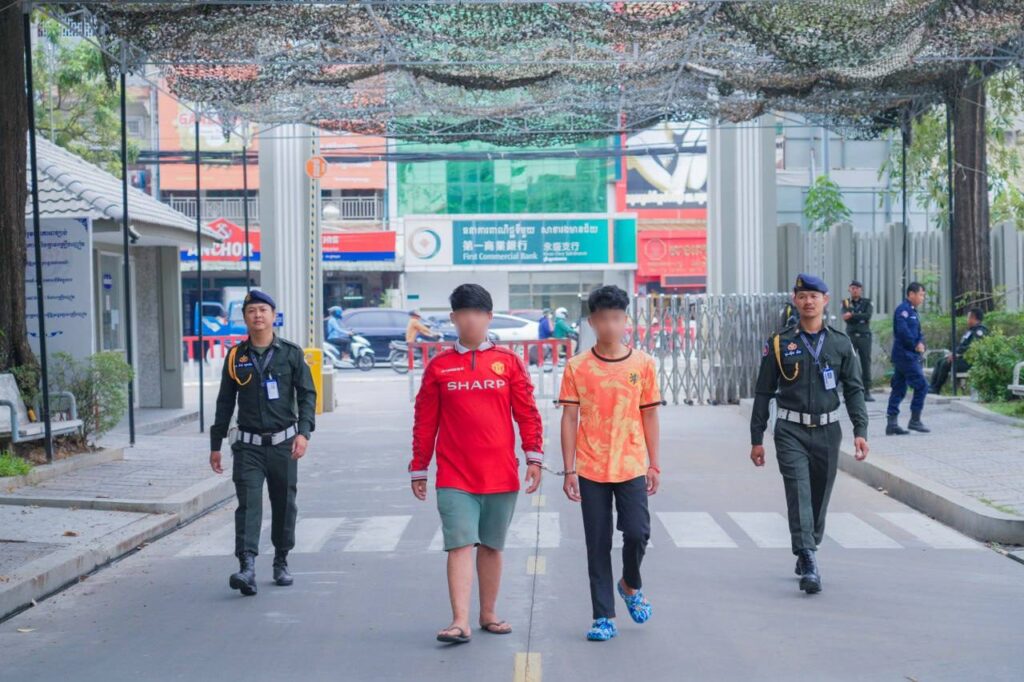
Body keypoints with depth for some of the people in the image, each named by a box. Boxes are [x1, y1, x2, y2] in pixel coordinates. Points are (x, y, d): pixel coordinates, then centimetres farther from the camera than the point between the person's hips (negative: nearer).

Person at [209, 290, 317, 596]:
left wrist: (303, 432, -14)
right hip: (248, 445, 0)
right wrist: (215, 445, 12)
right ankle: (247, 568, -19)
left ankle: (281, 563, 25)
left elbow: (307, 395, 0)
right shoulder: (236, 356, 7)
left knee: (284, 505, 8)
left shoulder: (291, 353, 3)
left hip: (283, 444, 0)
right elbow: (225, 403, 13)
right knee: (248, 504, -11)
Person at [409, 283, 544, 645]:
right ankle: (460, 622, -10)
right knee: (460, 544, -8)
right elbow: (424, 421, 7)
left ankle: (488, 614, 25)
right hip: (454, 476, -1)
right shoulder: (439, 366, 4)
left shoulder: (508, 361, 5)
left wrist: (534, 456, -2)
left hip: (501, 474, 1)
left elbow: (527, 412, 5)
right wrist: (419, 469, 7)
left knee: (491, 546, 12)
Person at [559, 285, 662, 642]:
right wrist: (569, 470, -3)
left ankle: (631, 585, 24)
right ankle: (604, 617, 14)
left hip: (632, 467, 0)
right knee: (597, 544, 4)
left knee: (637, 533, -8)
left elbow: (649, 415, 7)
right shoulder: (577, 367, -1)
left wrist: (654, 465, 5)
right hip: (591, 470, 0)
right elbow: (569, 418, 0)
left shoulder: (642, 363, 2)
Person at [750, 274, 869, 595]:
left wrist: (860, 431, -4)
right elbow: (763, 393, 5)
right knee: (799, 494, -14)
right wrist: (757, 439, 3)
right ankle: (809, 565, -19)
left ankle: (806, 556, 29)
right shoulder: (780, 343, 2)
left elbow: (854, 390, 8)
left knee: (819, 497, 10)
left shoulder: (841, 343, 6)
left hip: (827, 430, 2)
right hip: (791, 431, -2)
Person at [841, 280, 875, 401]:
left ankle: (867, 391, 4)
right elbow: (846, 318, -7)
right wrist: (861, 317, -16)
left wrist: (852, 316, -14)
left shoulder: (867, 302, 8)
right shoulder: (846, 302, 9)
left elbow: (868, 316, -10)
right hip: (851, 336, 0)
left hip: (864, 336, 0)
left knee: (866, 363, 0)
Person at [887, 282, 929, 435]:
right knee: (921, 385, -7)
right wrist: (915, 346, -11)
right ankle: (915, 420, -2)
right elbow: (903, 331, -23)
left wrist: (921, 343, -3)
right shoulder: (903, 309, -12)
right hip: (906, 355, -10)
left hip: (902, 357, 10)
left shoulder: (912, 311, 19)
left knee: (899, 389, 8)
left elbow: (918, 332, 19)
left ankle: (891, 423, 9)